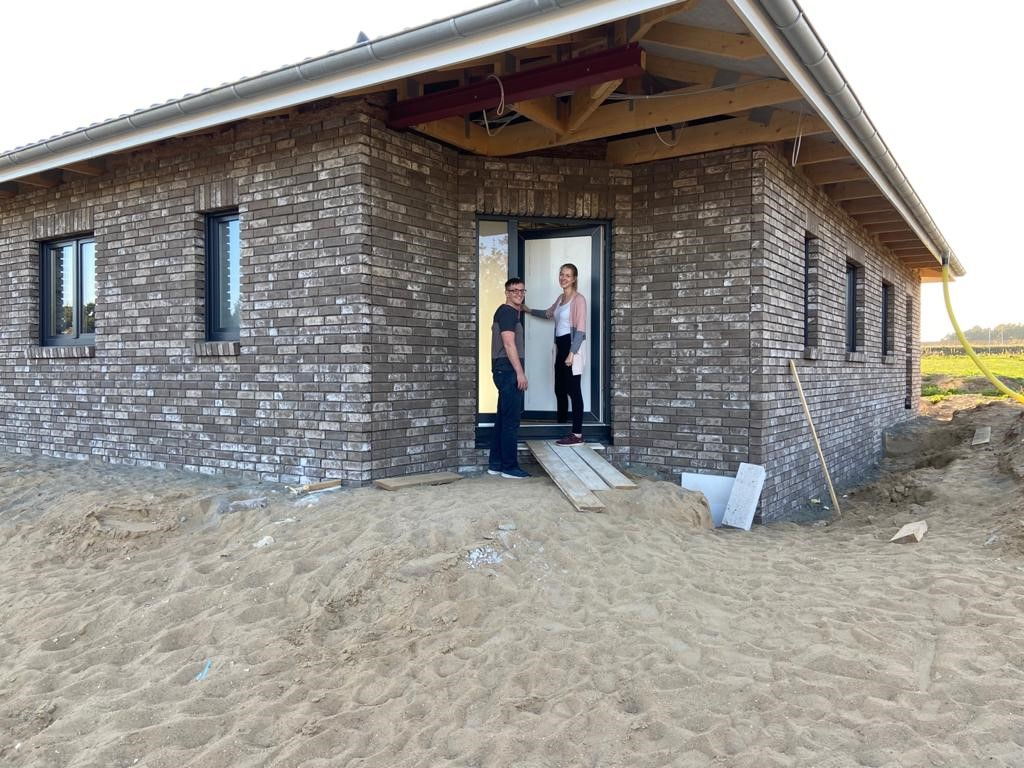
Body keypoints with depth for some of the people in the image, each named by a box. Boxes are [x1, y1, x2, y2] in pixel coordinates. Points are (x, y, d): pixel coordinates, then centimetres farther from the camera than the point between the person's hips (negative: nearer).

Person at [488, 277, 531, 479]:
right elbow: (509, 343, -18)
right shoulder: (507, 312, -9)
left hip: (505, 371, 11)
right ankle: (509, 467, -4)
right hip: (509, 370, -11)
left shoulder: (513, 312, 22)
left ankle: (495, 464, 15)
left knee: (503, 418, 11)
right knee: (511, 420, -8)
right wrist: (520, 372, -20)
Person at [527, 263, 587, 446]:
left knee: (573, 391, -9)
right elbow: (549, 313, 38)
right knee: (559, 389, 12)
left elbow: (580, 330, -16)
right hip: (560, 346, 9)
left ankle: (577, 434, -8)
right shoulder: (561, 298, 16)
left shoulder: (579, 299, -11)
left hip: (571, 346, -9)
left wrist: (571, 353, -21)